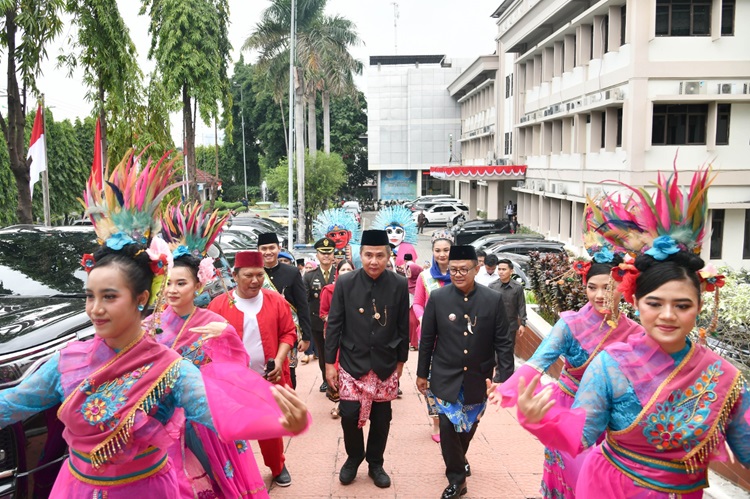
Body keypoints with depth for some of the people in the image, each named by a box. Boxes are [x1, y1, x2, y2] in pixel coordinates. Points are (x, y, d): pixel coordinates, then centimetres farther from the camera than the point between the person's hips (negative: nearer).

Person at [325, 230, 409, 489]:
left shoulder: (399, 285, -6)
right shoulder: (345, 282, -8)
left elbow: (403, 327, 3)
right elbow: (334, 324, -3)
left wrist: (400, 361, 7)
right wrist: (329, 362, -3)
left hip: (385, 365, 1)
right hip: (352, 363, -1)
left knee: (381, 418, 10)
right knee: (349, 414, -2)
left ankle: (375, 463, 33)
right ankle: (354, 457, 27)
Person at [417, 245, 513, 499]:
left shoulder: (493, 300, -8)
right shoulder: (437, 298, -8)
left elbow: (503, 343, -5)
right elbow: (427, 339, 0)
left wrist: (506, 379, -9)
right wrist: (422, 373, 4)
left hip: (478, 379, 1)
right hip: (446, 378, -1)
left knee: (468, 426, 17)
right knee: (448, 426, -6)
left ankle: (459, 458, 47)